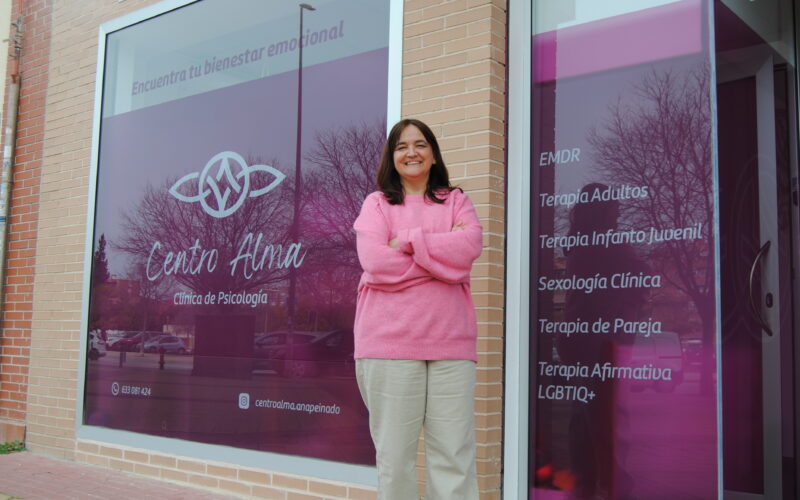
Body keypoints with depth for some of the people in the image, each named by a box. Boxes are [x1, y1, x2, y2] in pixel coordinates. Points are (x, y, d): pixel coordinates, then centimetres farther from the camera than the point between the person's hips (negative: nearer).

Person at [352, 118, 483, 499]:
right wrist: (445, 258, -4)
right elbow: (375, 261, -7)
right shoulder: (377, 203, 12)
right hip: (389, 342, -1)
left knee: (454, 456, -1)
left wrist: (408, 241, -6)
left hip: (450, 342, 1)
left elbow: (470, 246, -4)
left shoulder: (455, 200, 17)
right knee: (394, 457, 1)